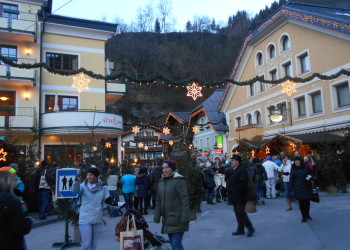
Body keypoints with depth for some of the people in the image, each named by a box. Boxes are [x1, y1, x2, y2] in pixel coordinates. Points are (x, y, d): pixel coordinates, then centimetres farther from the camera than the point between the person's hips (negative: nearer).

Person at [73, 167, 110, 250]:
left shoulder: (102, 187, -1)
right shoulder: (83, 186, -6)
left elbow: (108, 200, -4)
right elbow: (76, 190, -27)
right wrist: (77, 181, -46)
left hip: (98, 220, 2)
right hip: (85, 219, -2)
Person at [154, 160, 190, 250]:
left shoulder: (178, 181, -10)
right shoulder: (161, 182, 12)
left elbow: (185, 200, -14)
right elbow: (158, 201, 16)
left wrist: (184, 217, -18)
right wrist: (157, 216, 11)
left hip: (177, 219, -7)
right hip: (167, 220, 7)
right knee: (172, 242, 13)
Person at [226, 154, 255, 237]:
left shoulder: (242, 170, -15)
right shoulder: (232, 170, 13)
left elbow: (242, 182, -25)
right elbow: (228, 181, 20)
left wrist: (236, 191, -22)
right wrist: (229, 189, 7)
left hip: (240, 196, -9)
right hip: (234, 196, 9)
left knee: (240, 212, -8)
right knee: (237, 213, 13)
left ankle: (250, 228, 5)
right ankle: (240, 230, 21)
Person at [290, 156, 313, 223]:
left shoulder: (306, 167, -1)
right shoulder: (293, 169, -3)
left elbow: (311, 174, 12)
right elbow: (291, 180, 1)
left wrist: (310, 176, -12)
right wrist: (292, 189, -3)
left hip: (307, 187, 2)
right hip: (299, 189, -2)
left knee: (307, 201, 11)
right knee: (301, 202, -1)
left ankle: (307, 214, 32)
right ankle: (304, 217, 10)